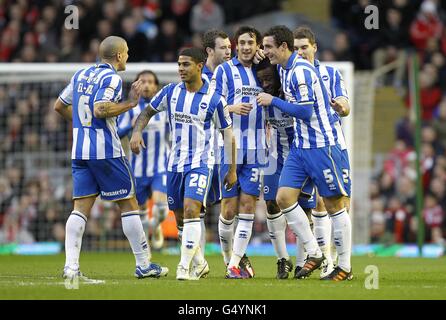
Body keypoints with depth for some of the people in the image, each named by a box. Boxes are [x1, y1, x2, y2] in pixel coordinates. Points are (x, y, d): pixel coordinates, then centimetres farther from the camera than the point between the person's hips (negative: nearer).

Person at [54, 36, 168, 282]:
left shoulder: (81, 75, 14)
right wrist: (130, 103, -13)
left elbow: (59, 106, 20)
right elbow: (100, 110, -23)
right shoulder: (111, 78, -10)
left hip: (80, 151, 7)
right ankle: (144, 264, 7)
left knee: (81, 208, 3)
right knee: (128, 204, 3)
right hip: (106, 150, -7)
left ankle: (71, 266, -9)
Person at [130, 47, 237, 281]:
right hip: (175, 163, 5)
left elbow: (228, 134, -1)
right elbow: (147, 112, 13)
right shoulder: (171, 92, 2)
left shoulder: (214, 100, -8)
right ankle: (200, 264, 28)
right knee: (180, 218, 10)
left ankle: (185, 267, -19)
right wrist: (137, 131, -7)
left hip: (200, 163, -5)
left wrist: (232, 169, -1)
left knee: (191, 210, -21)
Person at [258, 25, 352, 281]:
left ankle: (345, 266, 6)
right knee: (284, 197, -1)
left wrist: (273, 101, -15)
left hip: (321, 146, -9)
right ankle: (315, 254, 7)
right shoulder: (284, 70, 10)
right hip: (300, 145, 9)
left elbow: (305, 111, -23)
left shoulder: (301, 71, -18)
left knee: (334, 204, -1)